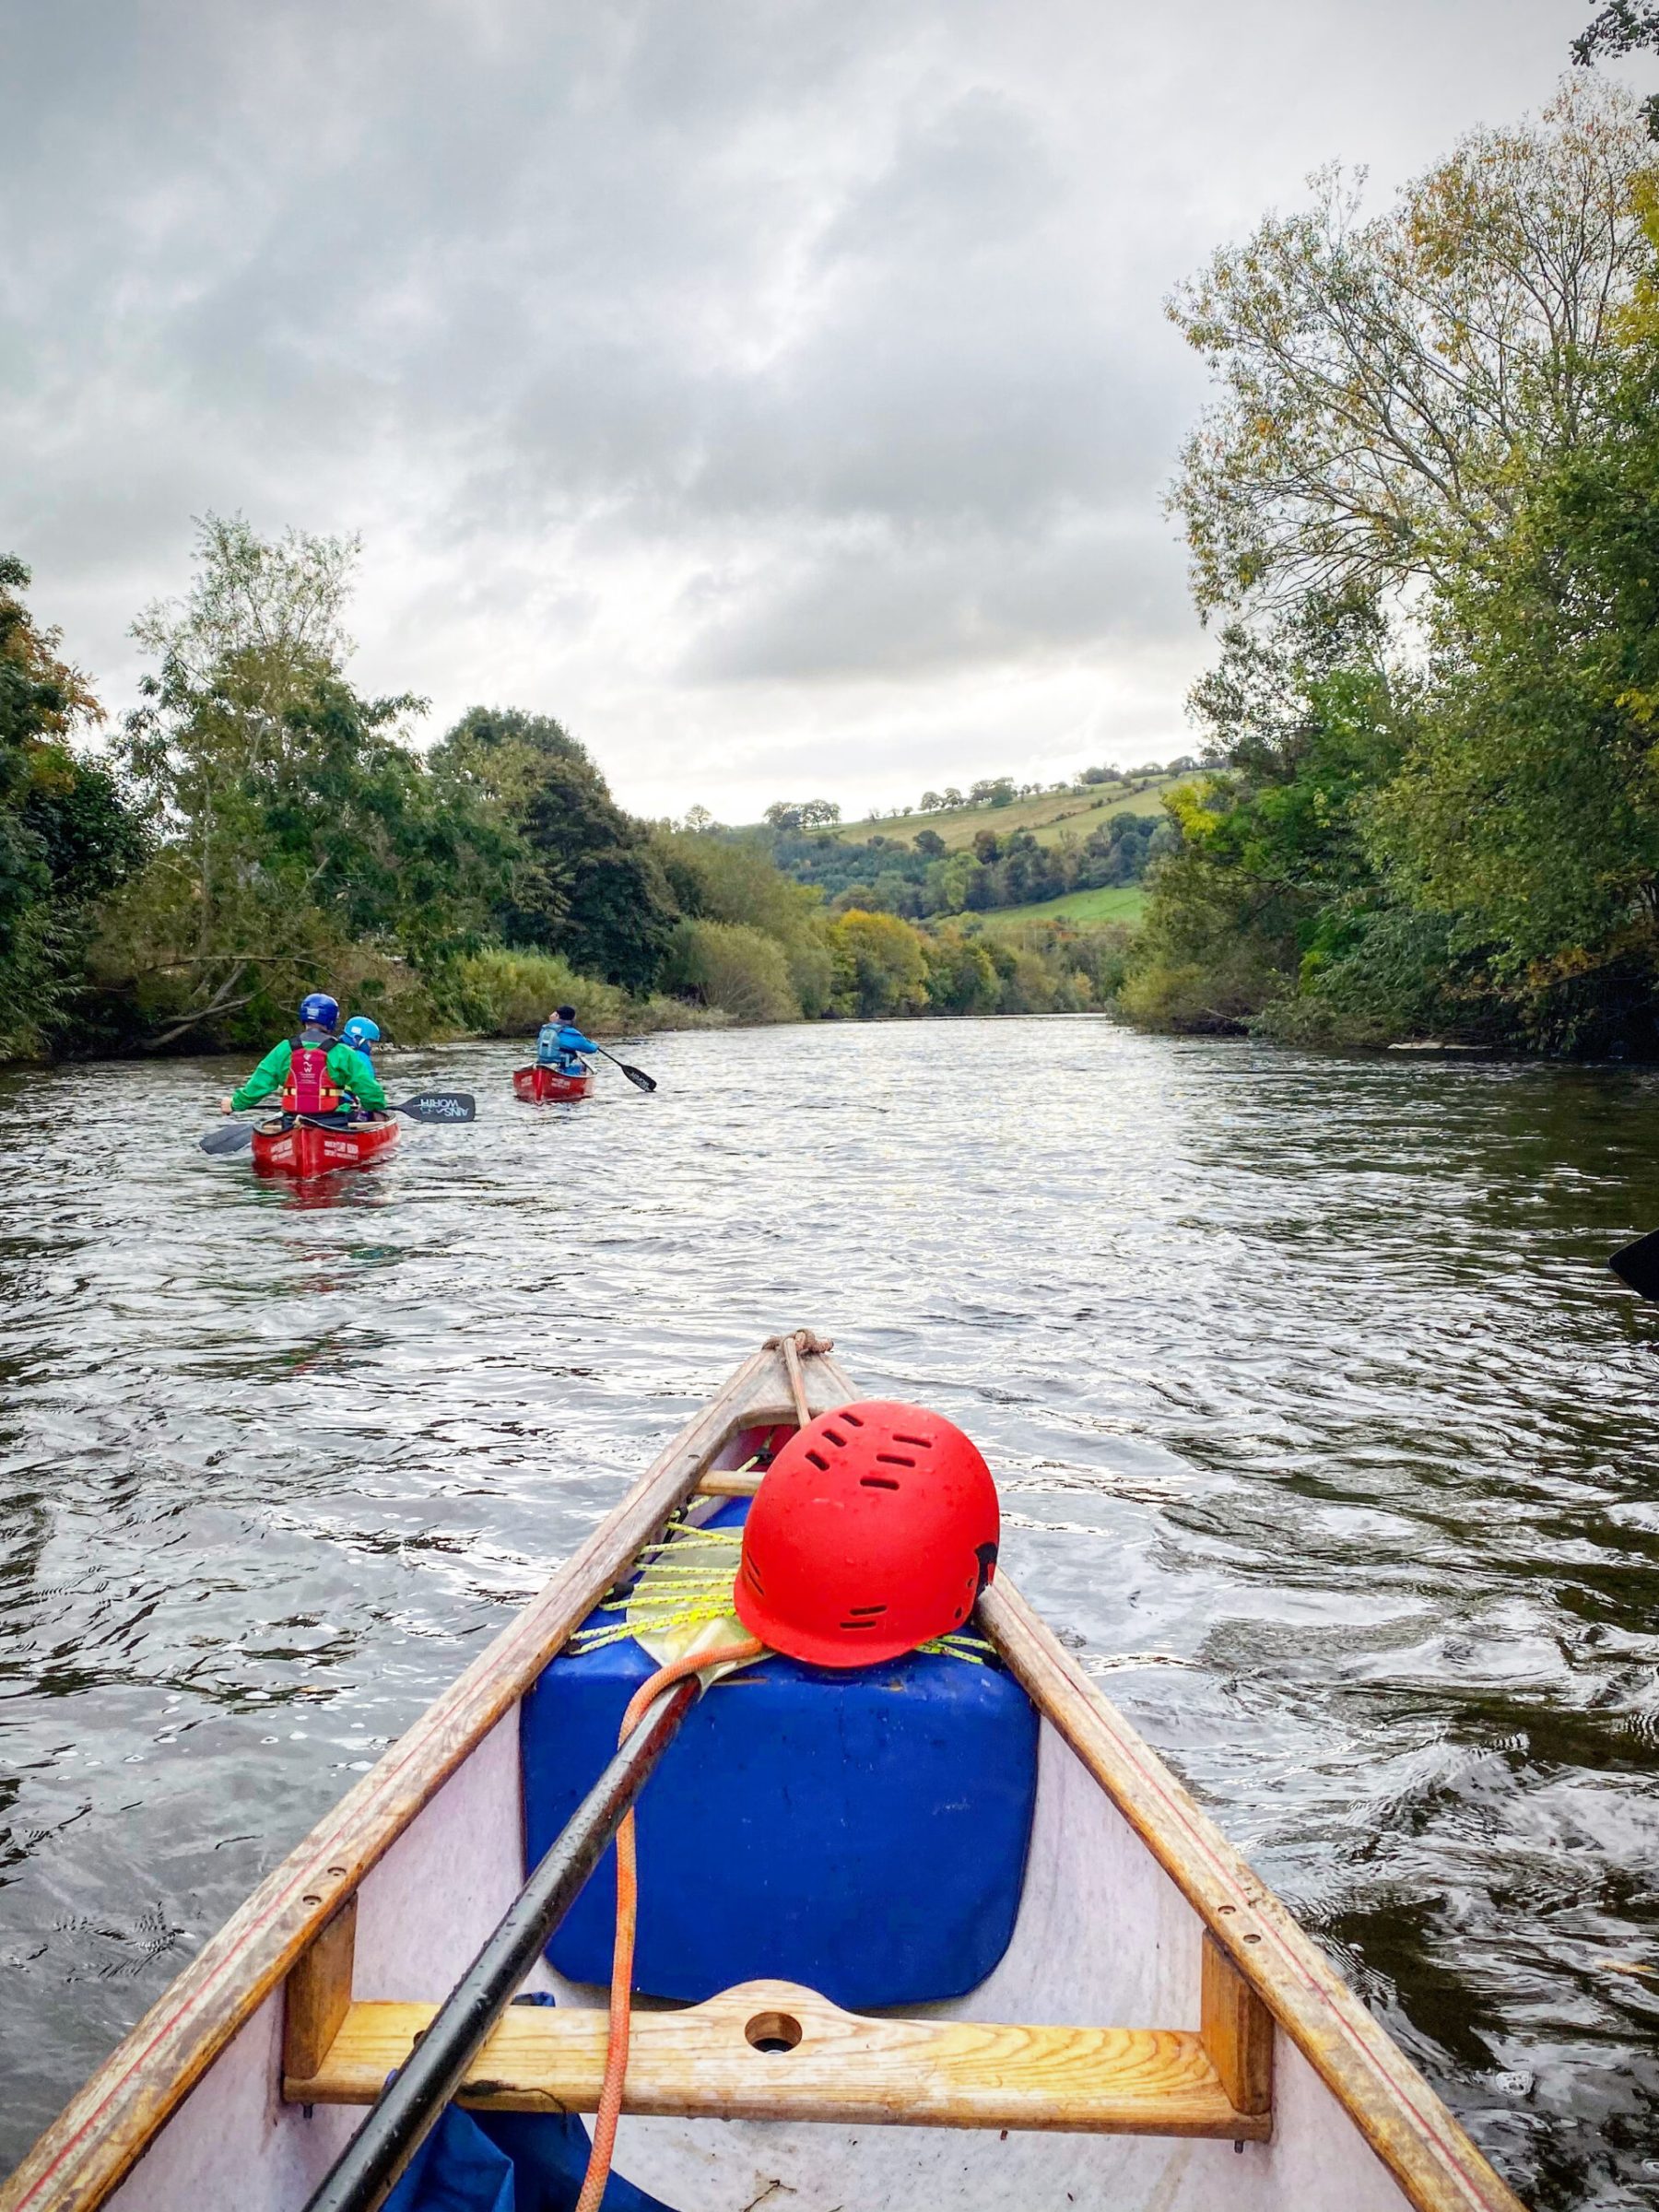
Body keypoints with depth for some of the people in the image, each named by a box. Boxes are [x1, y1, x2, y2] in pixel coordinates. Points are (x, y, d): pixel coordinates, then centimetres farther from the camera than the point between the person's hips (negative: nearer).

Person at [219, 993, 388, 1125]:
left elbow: (258, 1083, 4)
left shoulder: (284, 1050, 4)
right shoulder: (342, 1053, -2)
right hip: (333, 1127, -3)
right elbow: (367, 1087, 0)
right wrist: (379, 1107, 19)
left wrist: (235, 1103, 18)